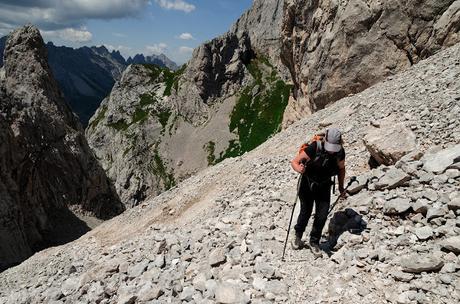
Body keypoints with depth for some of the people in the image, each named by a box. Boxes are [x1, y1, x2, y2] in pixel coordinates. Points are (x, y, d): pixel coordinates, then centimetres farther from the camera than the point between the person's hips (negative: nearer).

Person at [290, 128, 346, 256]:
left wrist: (341, 187, 8)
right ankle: (298, 235, 33)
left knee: (322, 216, -1)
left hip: (324, 187, 3)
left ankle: (314, 242, 20)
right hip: (308, 185, -3)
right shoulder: (313, 148, -29)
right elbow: (294, 161, -24)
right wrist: (299, 169, -46)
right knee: (306, 213, 5)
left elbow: (341, 169, 6)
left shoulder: (340, 152, -15)